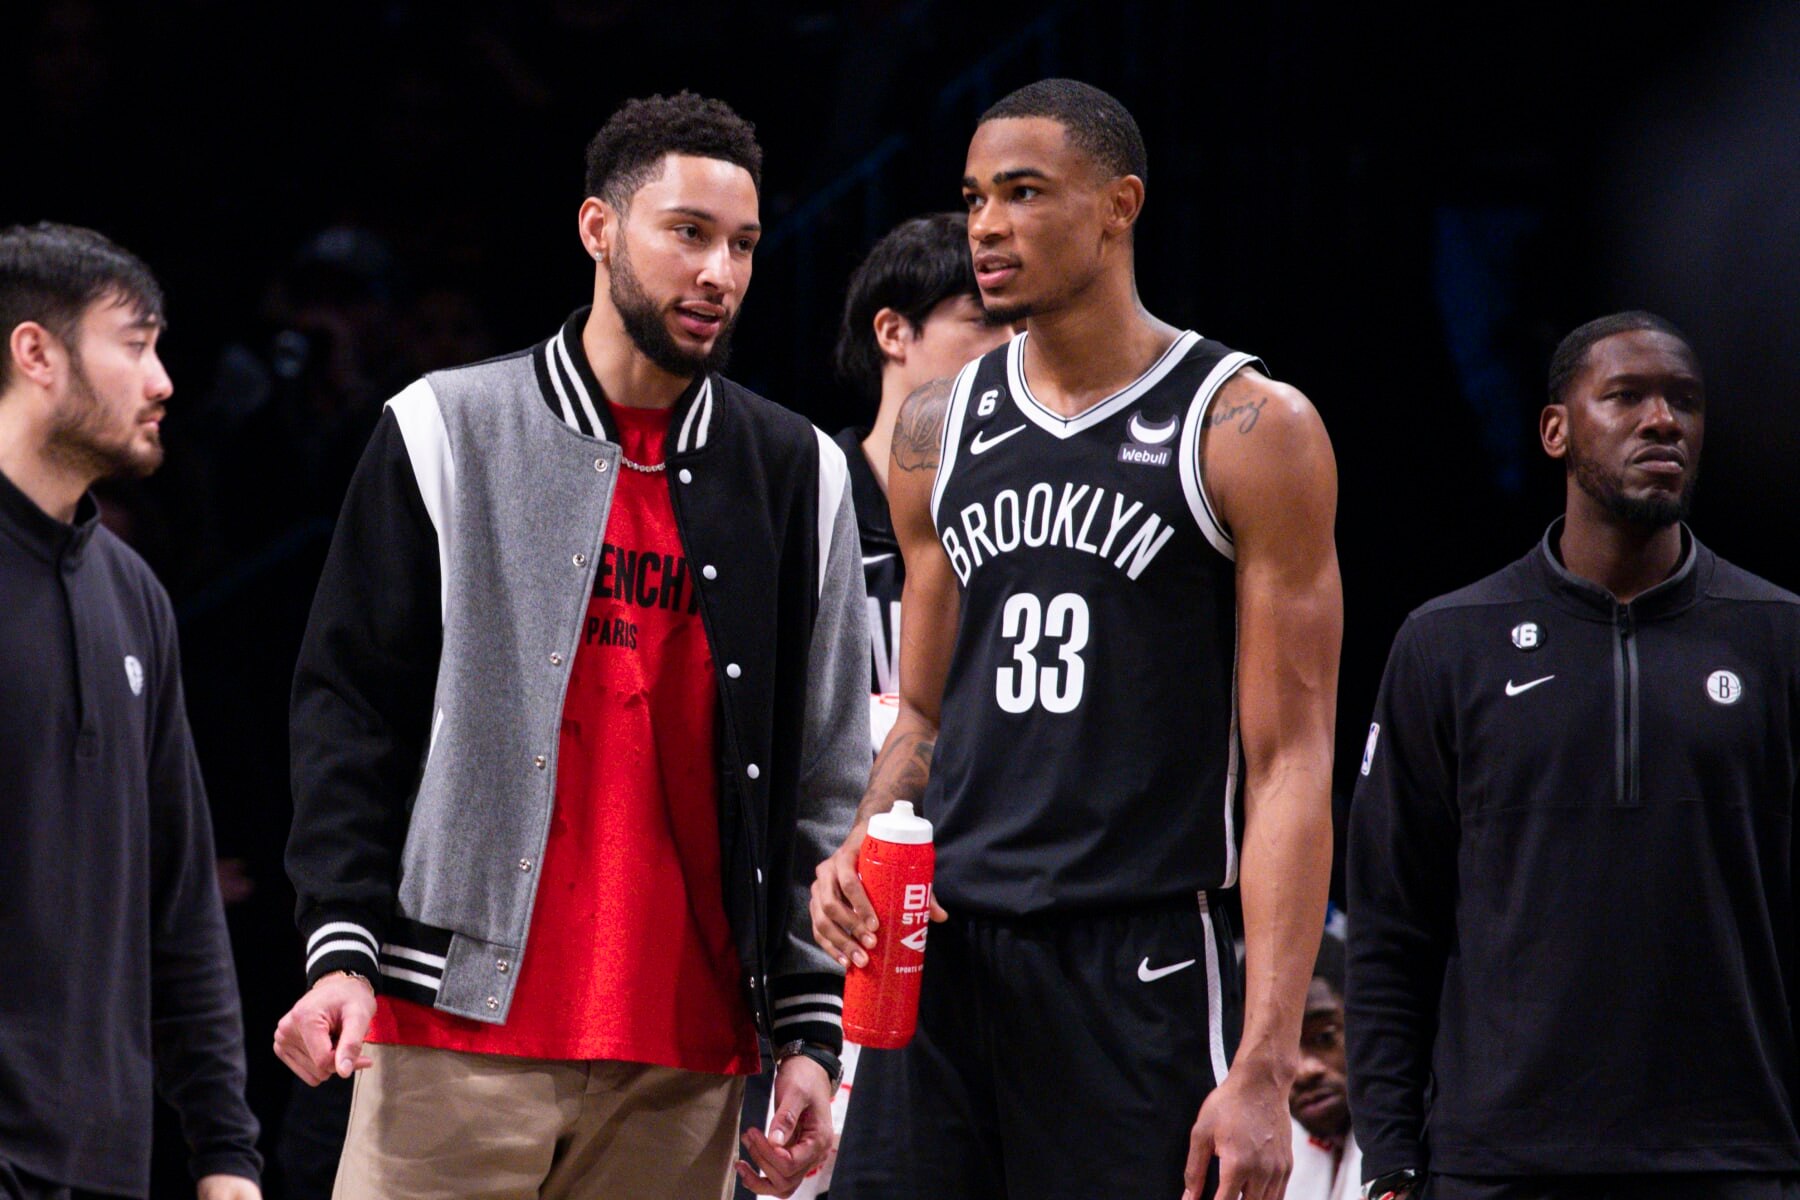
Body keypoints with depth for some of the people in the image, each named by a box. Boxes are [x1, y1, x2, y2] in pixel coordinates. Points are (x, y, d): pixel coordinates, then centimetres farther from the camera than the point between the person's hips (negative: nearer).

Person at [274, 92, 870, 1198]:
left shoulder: (799, 475, 11)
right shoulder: (444, 434, 5)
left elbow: (830, 775, 11)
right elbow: (350, 706, 3)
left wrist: (812, 1031, 4)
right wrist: (343, 947, -8)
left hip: (686, 1056, 2)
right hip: (462, 1028, -2)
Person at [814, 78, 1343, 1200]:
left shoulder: (1251, 431, -4)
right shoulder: (940, 432, 13)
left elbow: (1291, 761, -7)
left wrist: (1265, 1068, -14)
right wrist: (861, 848, -1)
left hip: (1140, 964, -5)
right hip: (943, 948, 5)